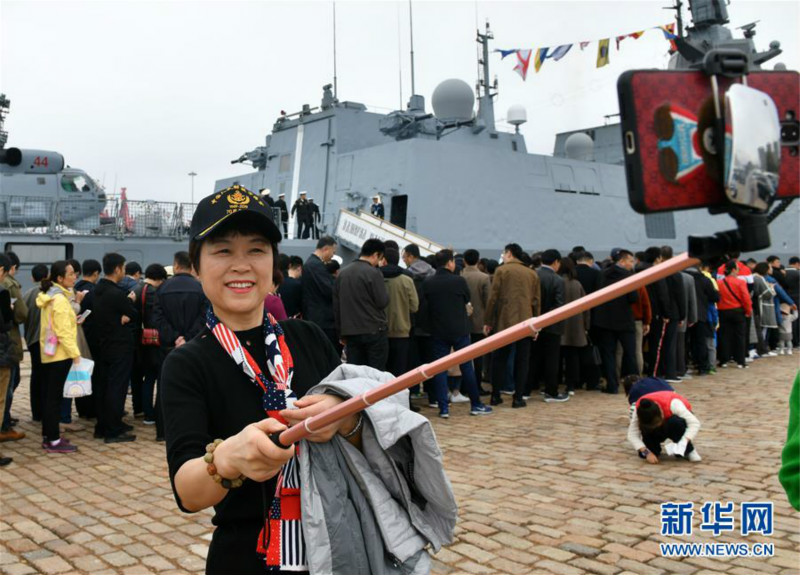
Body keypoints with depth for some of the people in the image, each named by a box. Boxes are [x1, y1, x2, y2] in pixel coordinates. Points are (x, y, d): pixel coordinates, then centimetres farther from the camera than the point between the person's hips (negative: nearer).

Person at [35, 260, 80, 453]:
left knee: (48, 395, 13)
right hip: (60, 353, -10)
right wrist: (75, 353, -19)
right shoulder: (60, 299, -17)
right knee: (55, 396, -5)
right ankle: (54, 441, 0)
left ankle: (48, 436, 21)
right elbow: (63, 331, -20)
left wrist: (72, 321, 12)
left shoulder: (49, 296, 12)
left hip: (48, 352, 10)